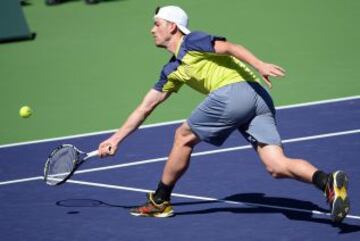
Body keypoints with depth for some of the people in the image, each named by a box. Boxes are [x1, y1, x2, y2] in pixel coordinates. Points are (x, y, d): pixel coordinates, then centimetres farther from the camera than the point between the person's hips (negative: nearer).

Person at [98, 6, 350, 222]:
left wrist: (260, 64, -23)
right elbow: (145, 108, 37)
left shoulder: (191, 42, 8)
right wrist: (116, 139, 38)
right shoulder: (173, 71, 33)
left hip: (234, 90, -8)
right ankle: (328, 181, -27)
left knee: (184, 137, 11)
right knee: (277, 166, -6)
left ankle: (160, 202, 20)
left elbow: (228, 47, -7)